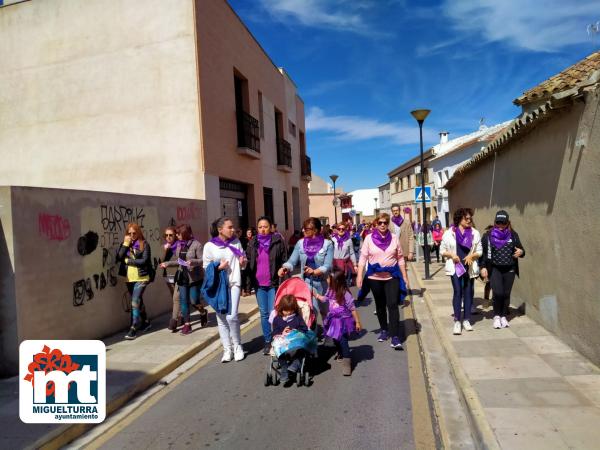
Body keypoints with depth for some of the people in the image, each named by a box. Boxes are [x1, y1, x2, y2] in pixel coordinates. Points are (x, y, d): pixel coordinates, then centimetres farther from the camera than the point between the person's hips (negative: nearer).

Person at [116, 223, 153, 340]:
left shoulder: (144, 244, -5)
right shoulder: (125, 244, 8)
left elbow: (144, 261, -14)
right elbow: (119, 258, -7)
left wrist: (128, 261, -9)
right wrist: (125, 244, -11)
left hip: (141, 278, -5)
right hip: (129, 278, 5)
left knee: (135, 302, -12)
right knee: (138, 301, 18)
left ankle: (133, 328, -8)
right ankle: (145, 322, 35)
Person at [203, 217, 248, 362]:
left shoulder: (236, 242, 3)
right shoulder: (209, 246, -4)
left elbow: (243, 262, 14)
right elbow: (206, 268, 1)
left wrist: (243, 262, -9)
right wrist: (218, 268, -16)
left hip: (233, 283, 0)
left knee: (231, 316, -11)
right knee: (221, 319, 7)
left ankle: (237, 346, 11)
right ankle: (227, 349, 20)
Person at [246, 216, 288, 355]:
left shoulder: (278, 241, -4)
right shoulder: (252, 243, 6)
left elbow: (284, 261, -3)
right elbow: (248, 262, 11)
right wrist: (250, 280, -3)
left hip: (274, 283, -4)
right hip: (259, 284, 4)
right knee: (264, 314, 11)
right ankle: (267, 342, 21)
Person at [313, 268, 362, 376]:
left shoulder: (345, 294, -24)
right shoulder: (330, 291, -4)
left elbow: (352, 309, -16)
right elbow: (325, 299, 19)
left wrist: (357, 322, -12)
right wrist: (314, 294, 15)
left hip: (344, 320, -7)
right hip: (334, 320, 7)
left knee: (343, 340, -10)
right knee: (335, 339, 20)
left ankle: (347, 361, -2)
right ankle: (341, 354, 45)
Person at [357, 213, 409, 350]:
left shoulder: (394, 238, 1)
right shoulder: (369, 238, -2)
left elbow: (400, 258, 7)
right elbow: (363, 258, -3)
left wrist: (404, 276, 7)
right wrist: (359, 276, -9)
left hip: (392, 277, 0)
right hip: (375, 277, 1)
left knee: (393, 304, -9)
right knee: (380, 305, 15)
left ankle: (395, 336, -5)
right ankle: (384, 330, 33)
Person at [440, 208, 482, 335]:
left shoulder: (475, 233, 4)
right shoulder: (449, 233, -2)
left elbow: (479, 251, 8)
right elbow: (442, 250, 3)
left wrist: (471, 255, -11)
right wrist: (452, 255, -14)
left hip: (469, 267, 3)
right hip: (455, 266, -2)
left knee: (468, 292, 8)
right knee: (458, 292, -8)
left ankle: (466, 320, 20)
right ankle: (457, 321, -1)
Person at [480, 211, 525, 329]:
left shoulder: (513, 235, 6)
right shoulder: (489, 235, 1)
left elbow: (521, 249, 13)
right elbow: (483, 252, 1)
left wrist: (521, 252, -11)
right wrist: (483, 267, -6)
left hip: (509, 269, 2)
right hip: (494, 269, -2)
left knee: (506, 294, 6)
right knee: (498, 293, -13)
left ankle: (504, 316, 24)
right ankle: (497, 316, 8)